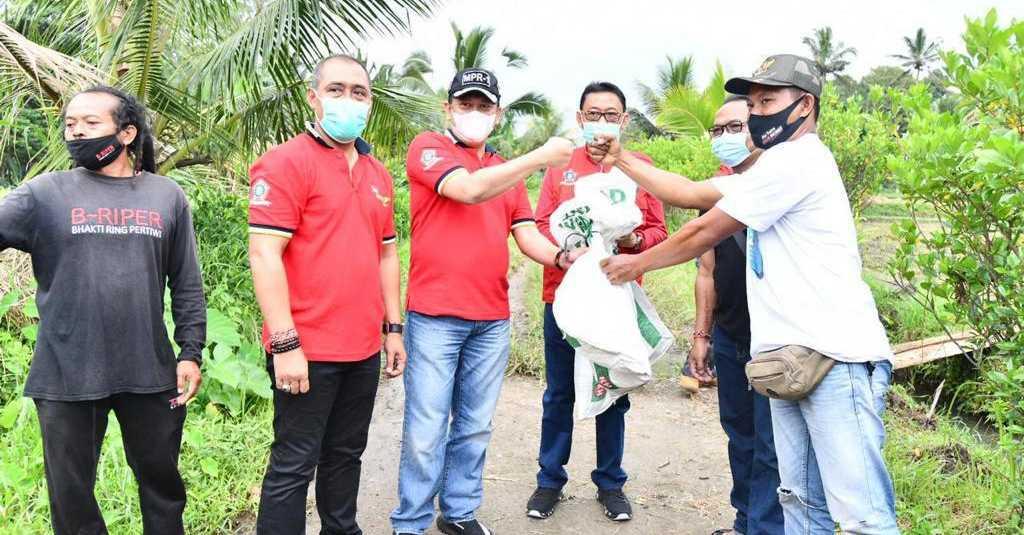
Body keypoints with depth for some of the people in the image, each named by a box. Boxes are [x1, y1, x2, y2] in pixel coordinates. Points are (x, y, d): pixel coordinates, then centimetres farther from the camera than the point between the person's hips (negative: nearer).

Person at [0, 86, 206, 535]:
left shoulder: (167, 196, 5)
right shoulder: (45, 194, 2)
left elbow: (187, 284, 6)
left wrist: (191, 352, 2)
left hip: (150, 374, 1)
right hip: (66, 377, -1)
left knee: (162, 481, 15)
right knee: (71, 495, 12)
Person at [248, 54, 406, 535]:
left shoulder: (377, 173, 14)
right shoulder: (286, 162, -9)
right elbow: (264, 253, -16)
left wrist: (393, 328, 16)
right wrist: (285, 344, -20)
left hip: (365, 350, 7)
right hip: (307, 351, -7)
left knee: (345, 454, 19)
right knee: (294, 464, 4)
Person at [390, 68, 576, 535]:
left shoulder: (509, 171, 17)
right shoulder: (427, 148, -1)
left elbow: (526, 234, 10)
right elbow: (469, 189, -18)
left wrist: (559, 256, -10)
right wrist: (542, 157, -16)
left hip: (492, 321, 6)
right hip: (435, 316, -5)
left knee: (475, 427, 14)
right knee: (426, 432, 0)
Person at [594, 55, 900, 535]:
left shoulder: (796, 159, -8)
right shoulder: (776, 170, 24)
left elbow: (704, 233, -5)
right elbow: (689, 193, 23)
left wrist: (638, 263, 9)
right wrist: (622, 160, 17)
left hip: (833, 356, -10)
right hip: (789, 358, 10)